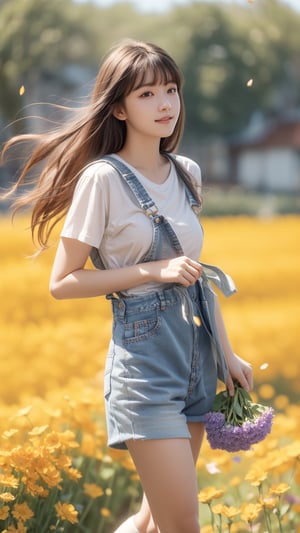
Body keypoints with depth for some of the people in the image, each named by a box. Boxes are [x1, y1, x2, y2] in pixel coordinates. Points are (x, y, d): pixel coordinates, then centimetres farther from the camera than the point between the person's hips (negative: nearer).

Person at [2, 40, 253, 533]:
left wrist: (228, 353, 16)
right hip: (143, 357, -7)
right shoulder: (103, 179, -11)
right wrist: (154, 271, -15)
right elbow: (62, 283, -10)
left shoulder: (186, 173, 8)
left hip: (196, 353, 7)